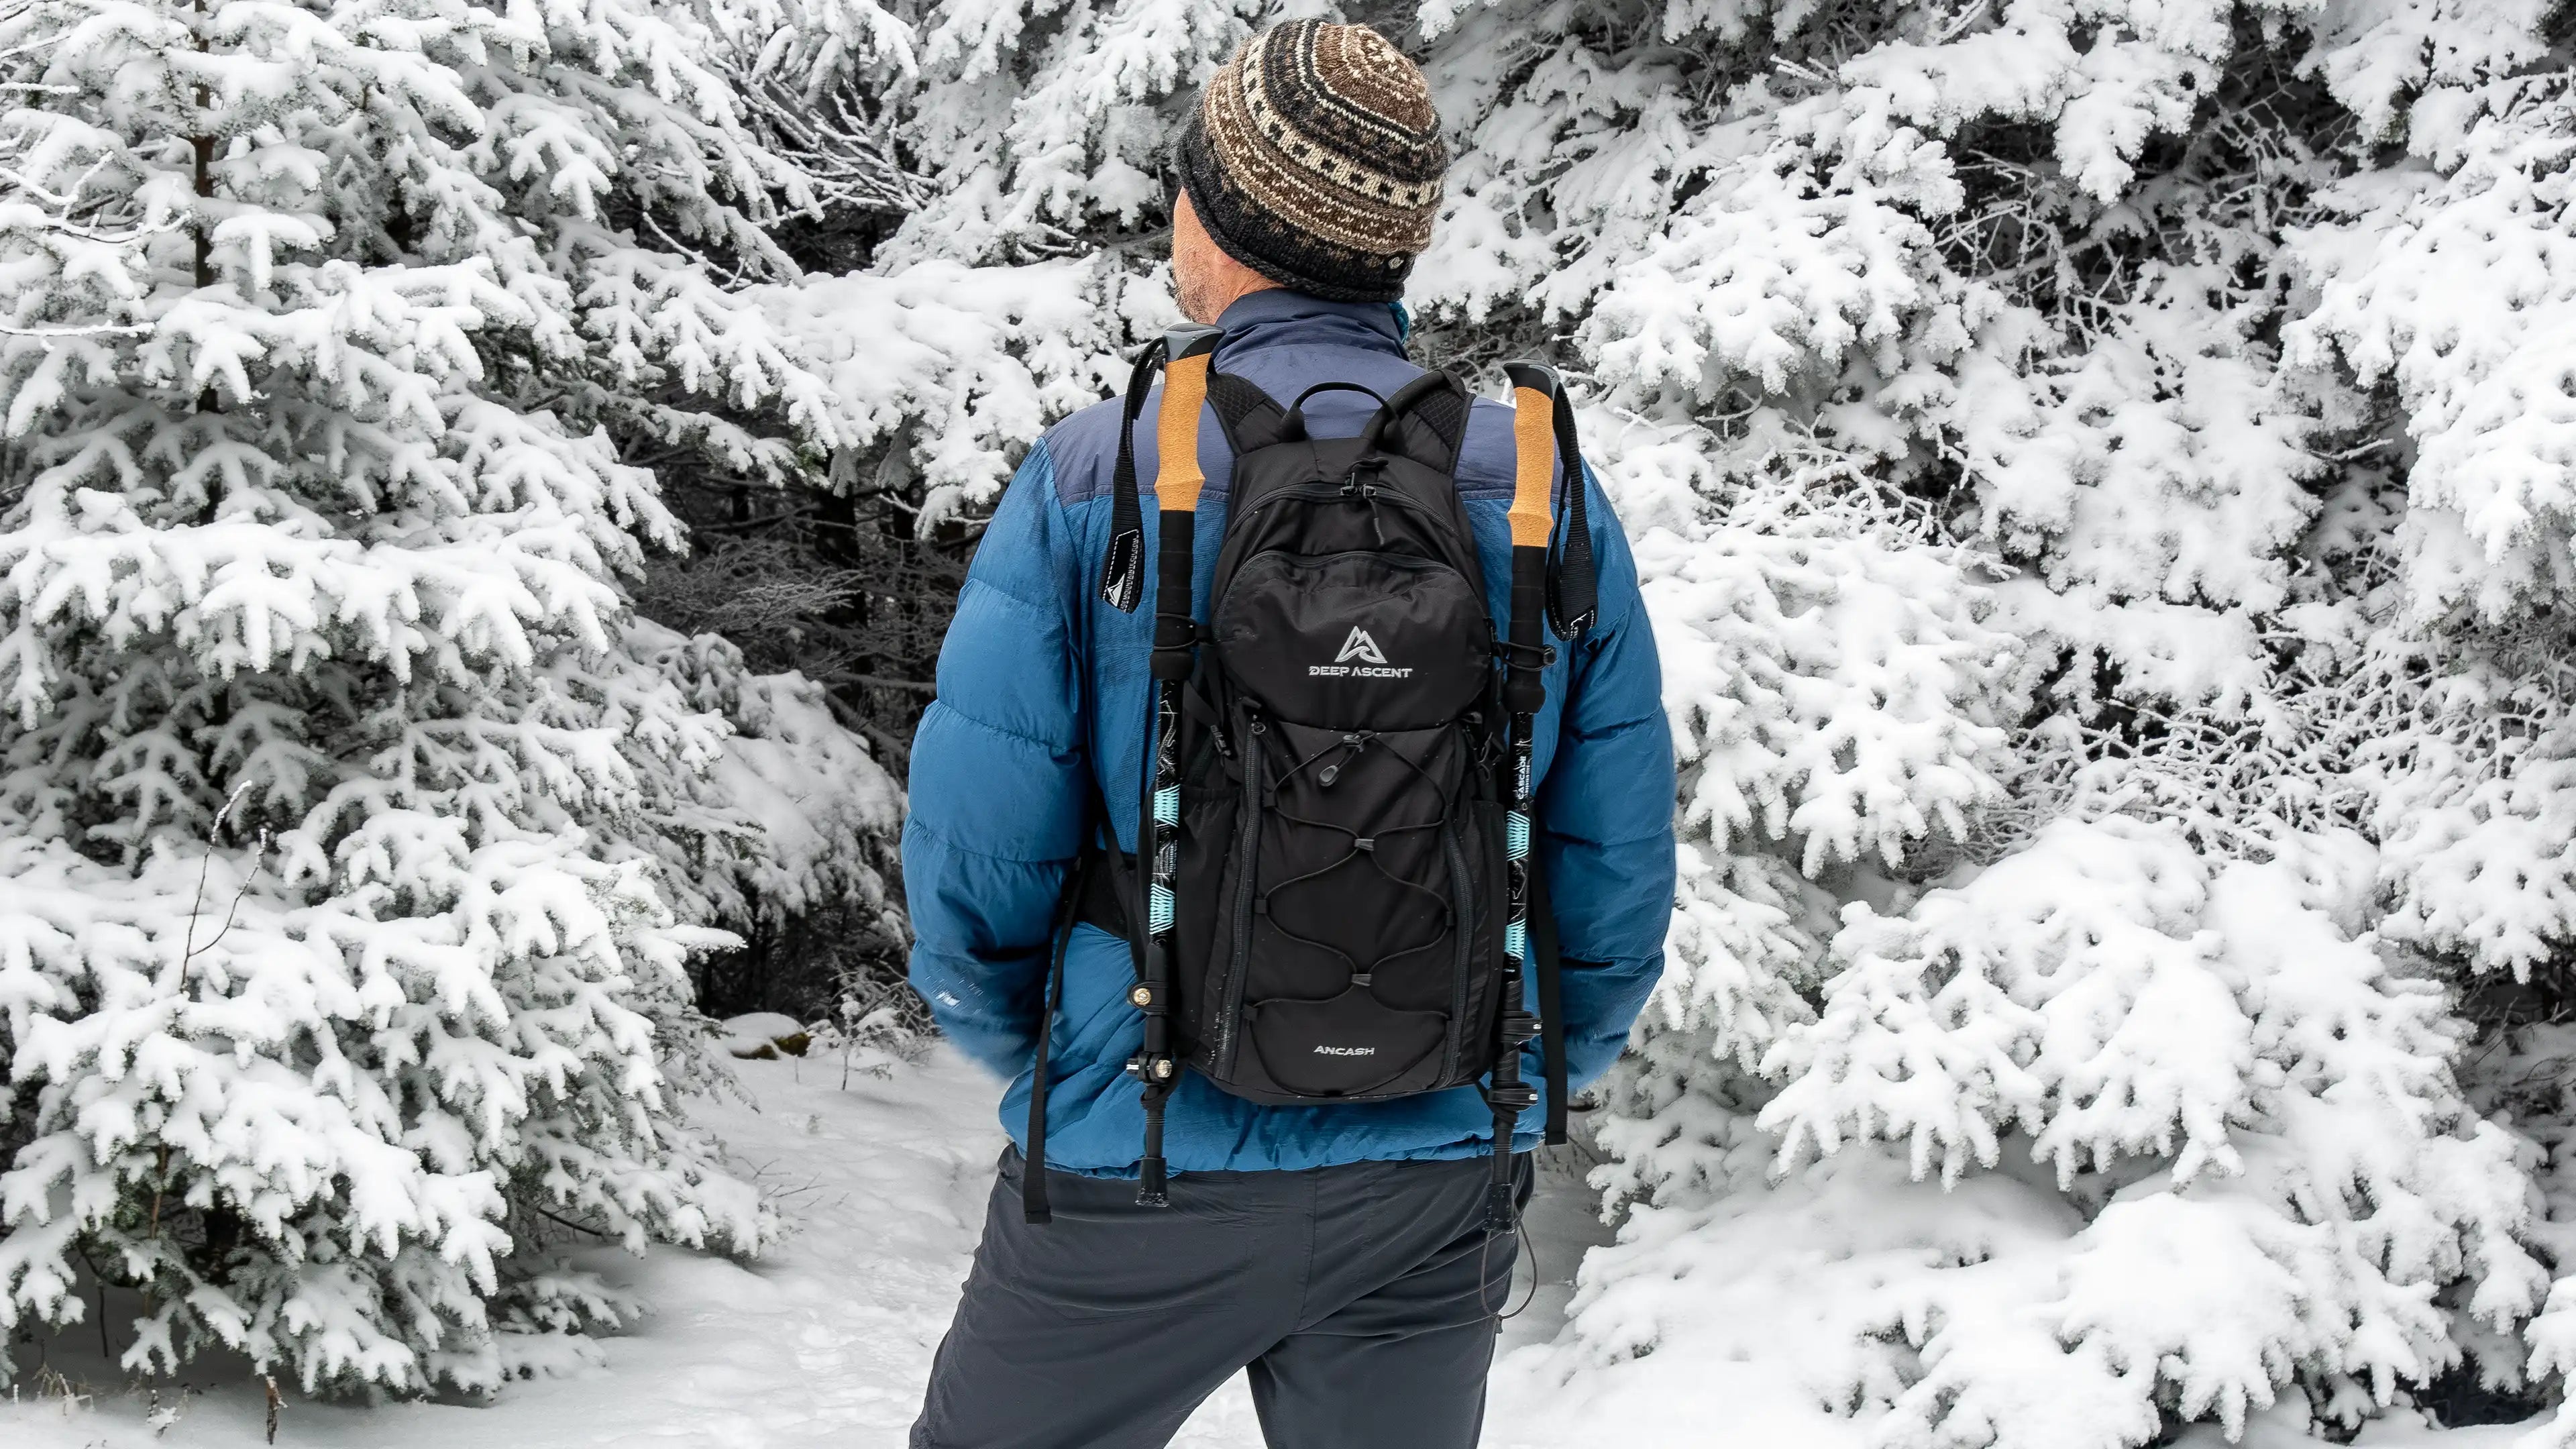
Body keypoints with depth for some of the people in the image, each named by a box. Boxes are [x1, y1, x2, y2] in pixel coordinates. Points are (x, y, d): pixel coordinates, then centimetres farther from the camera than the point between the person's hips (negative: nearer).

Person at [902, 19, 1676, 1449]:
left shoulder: (1095, 477, -11)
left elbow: (972, 860, -11)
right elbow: (1618, 880, 0)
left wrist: (1028, 1057, 8)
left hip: (1144, 1173, -2)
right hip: (1434, 1194, 3)